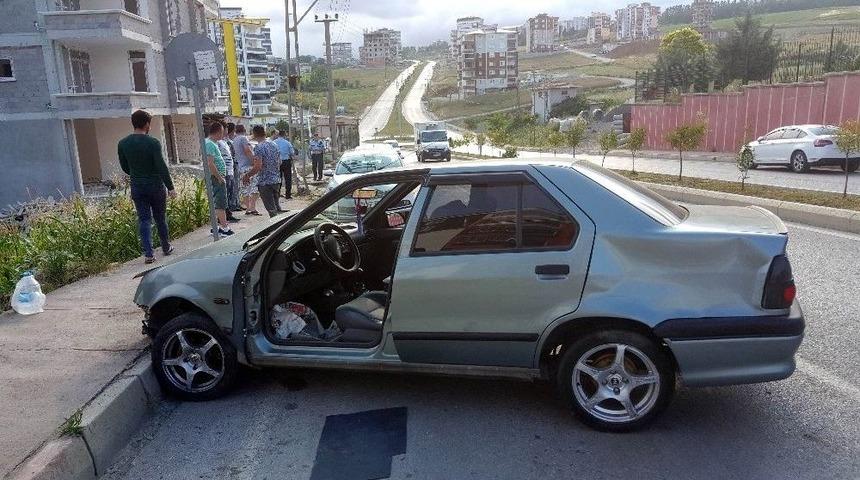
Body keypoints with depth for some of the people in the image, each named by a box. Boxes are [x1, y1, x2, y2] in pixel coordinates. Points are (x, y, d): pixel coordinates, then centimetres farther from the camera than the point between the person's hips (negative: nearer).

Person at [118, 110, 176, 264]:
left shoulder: (122, 144, 0)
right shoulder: (153, 143, -14)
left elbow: (124, 167, 10)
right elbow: (162, 167, -16)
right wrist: (170, 187, -12)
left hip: (137, 188, 3)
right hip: (156, 186, -3)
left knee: (144, 220, 4)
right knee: (160, 218, 11)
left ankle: (148, 254, -4)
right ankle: (166, 248, 25)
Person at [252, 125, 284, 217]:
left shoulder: (258, 147, -14)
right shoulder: (274, 144, 7)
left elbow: (258, 166, -20)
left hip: (265, 182, -7)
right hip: (276, 179, 7)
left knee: (271, 208, 0)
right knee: (277, 206, 17)